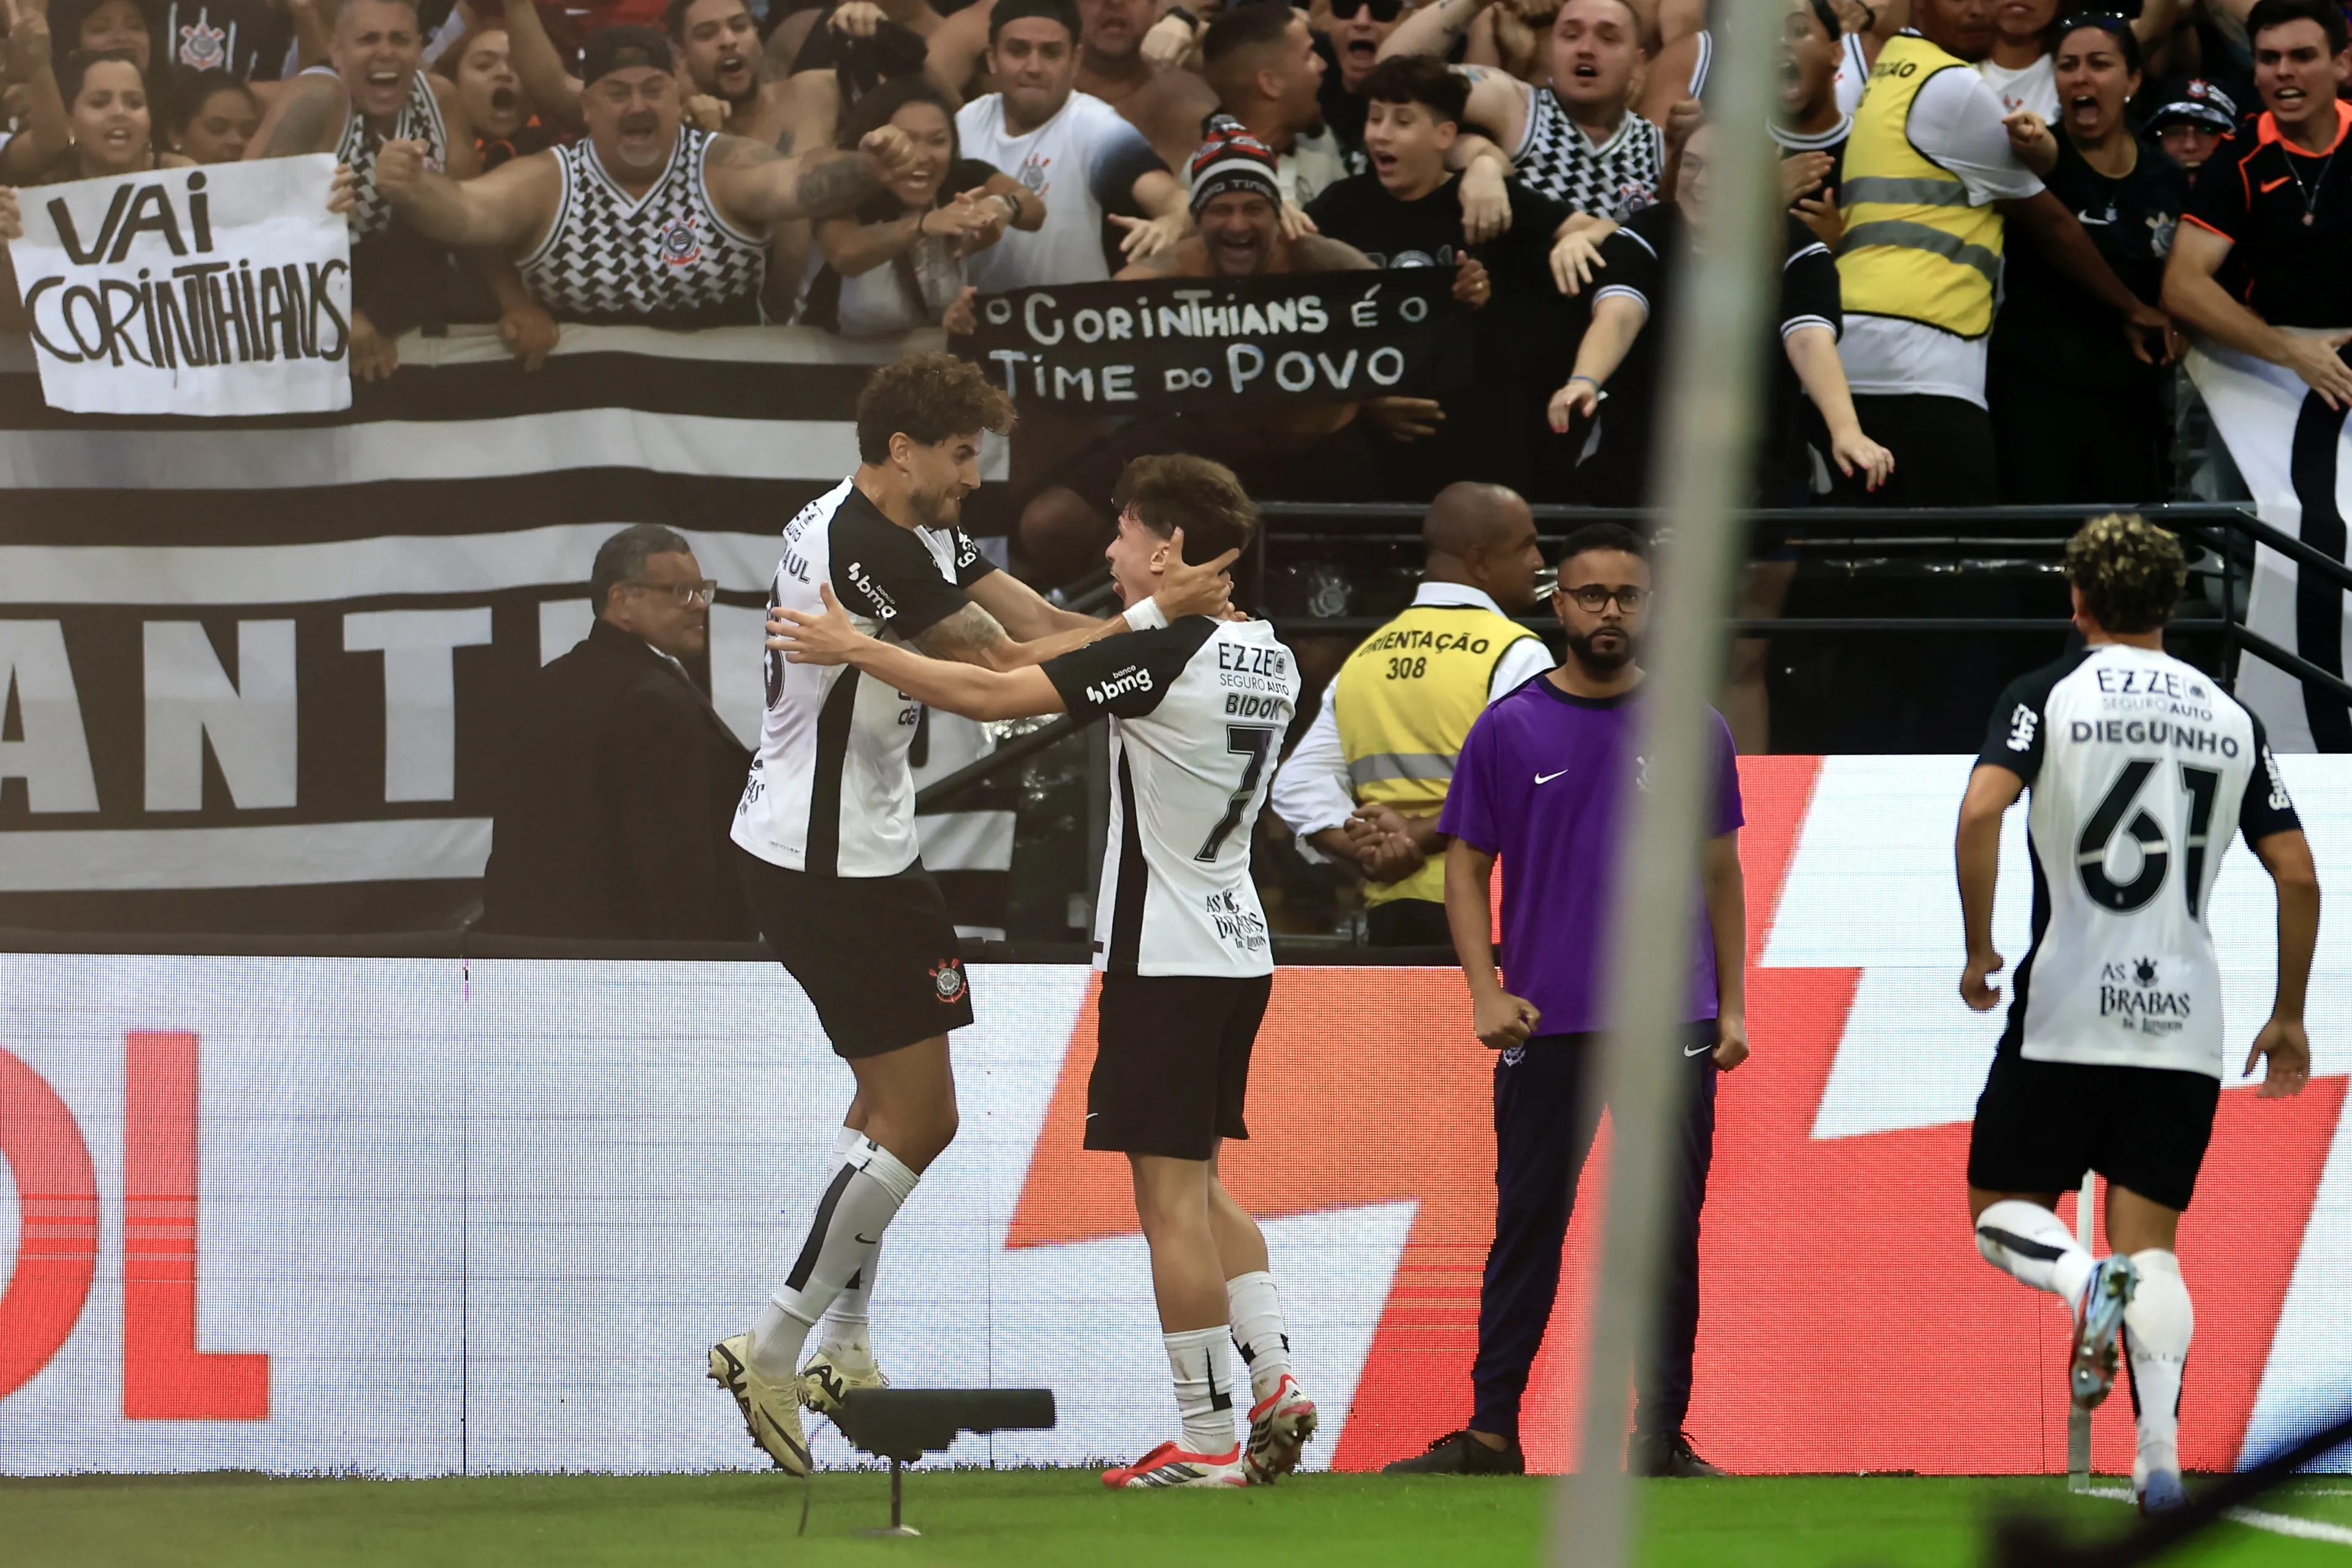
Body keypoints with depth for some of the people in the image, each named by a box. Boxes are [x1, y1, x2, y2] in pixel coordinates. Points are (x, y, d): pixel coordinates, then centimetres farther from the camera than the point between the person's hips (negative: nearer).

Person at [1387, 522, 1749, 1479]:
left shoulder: (1695, 731, 6)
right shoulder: (1509, 732, 3)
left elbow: (1721, 874, 11)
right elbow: (1467, 869, 6)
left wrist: (1731, 1008, 6)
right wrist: (1486, 992, -6)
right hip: (1545, 1028, -1)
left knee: (1670, 1232, 3)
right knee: (1527, 1228, 2)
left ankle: (1662, 1439, 8)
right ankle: (1492, 1432, 5)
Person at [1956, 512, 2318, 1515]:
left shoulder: (2049, 696, -1)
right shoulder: (2230, 718, 10)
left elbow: (1981, 812, -17)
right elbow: (2298, 877, 6)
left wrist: (1979, 949, -4)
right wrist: (2288, 1017, 16)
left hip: (2066, 1015, -3)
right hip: (2184, 1020, 3)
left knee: (2002, 1210, 12)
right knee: (2151, 1242, 5)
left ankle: (2084, 1282, -23)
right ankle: (2161, 1456, -13)